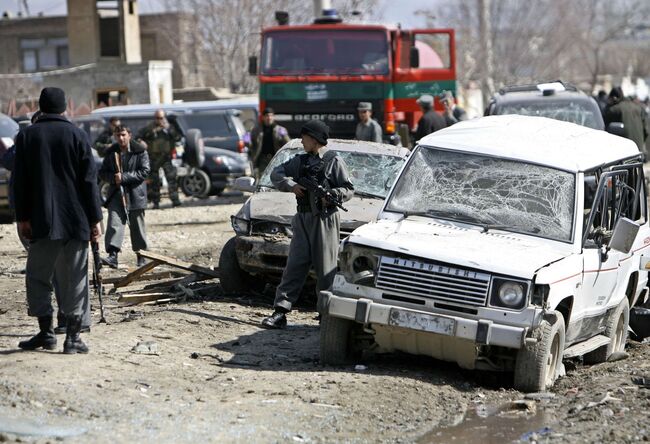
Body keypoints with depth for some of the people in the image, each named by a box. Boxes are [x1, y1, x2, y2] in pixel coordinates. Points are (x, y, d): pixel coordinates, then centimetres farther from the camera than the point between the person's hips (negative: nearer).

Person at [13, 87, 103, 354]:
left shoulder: (26, 136, 3)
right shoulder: (77, 136, 0)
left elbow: (20, 182, 2)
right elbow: (89, 181, -2)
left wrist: (22, 217, 8)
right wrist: (95, 219, 2)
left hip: (41, 221, 0)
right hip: (75, 221, 0)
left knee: (38, 275, 13)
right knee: (74, 278, 4)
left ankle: (46, 332, 11)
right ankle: (73, 337, 3)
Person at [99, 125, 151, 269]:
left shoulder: (140, 151, -3)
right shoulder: (111, 153, 9)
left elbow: (145, 171, -9)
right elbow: (102, 172, 12)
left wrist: (124, 177, -16)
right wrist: (113, 177, -10)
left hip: (135, 194, -2)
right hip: (116, 193, 2)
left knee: (137, 227, 7)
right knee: (114, 223, -15)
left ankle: (141, 258, 18)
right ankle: (113, 256, -24)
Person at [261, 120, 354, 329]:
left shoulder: (334, 161, -2)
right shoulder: (300, 161, 14)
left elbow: (349, 189, -4)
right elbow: (276, 173, 14)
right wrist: (291, 185, -3)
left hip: (325, 220, -5)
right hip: (303, 219, 5)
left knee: (326, 270, -1)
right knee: (294, 266, 0)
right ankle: (280, 312, -2)